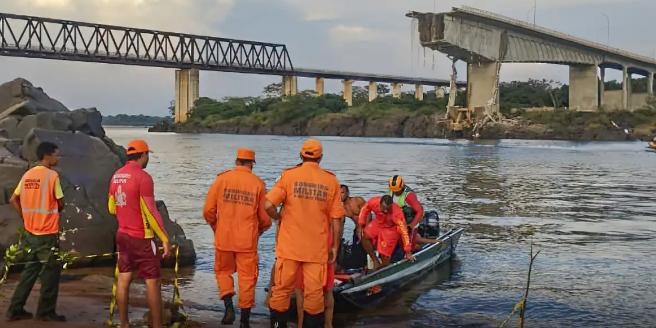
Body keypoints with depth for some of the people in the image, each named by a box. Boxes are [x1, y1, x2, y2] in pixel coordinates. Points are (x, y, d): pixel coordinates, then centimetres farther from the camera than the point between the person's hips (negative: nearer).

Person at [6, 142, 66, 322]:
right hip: (48, 233, -7)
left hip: (30, 232, 7)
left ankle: (15, 310, 18)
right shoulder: (52, 175, -14)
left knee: (30, 270, 16)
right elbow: (60, 204, -10)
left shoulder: (28, 174, 7)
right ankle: (46, 312, 11)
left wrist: (26, 216, 13)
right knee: (51, 272, 5)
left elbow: (13, 200, 11)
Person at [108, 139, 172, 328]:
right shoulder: (143, 177, -17)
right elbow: (151, 212, -19)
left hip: (122, 235, 8)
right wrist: (165, 239, -15)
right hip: (141, 238, -7)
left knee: (124, 279, 11)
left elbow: (111, 208, 15)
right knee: (153, 282, -1)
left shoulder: (116, 176, 6)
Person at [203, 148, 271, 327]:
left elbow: (208, 210, -3)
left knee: (223, 271, 20)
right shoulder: (258, 183, -2)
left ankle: (229, 306, 2)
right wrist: (259, 230, 22)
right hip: (248, 240, 0)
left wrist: (215, 227, 16)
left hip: (223, 238, 0)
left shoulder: (222, 179, -2)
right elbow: (265, 218, 0)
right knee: (247, 277, 8)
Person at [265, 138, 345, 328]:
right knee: (314, 294, 8)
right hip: (317, 248, 0)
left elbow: (268, 205, -12)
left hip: (289, 246, 0)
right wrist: (334, 246, 9)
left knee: (281, 290, 11)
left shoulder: (288, 175, -4)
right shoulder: (331, 180, -1)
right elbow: (336, 218, 0)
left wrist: (280, 218, 8)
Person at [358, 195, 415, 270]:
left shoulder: (397, 213, -37)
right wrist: (360, 226, -7)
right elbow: (365, 209, -4)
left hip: (391, 229, -4)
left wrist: (408, 252, -32)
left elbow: (403, 231, -33)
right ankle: (375, 261, -5)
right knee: (364, 236, -21)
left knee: (385, 256, -7)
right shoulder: (374, 202, -27)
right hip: (378, 223, 4)